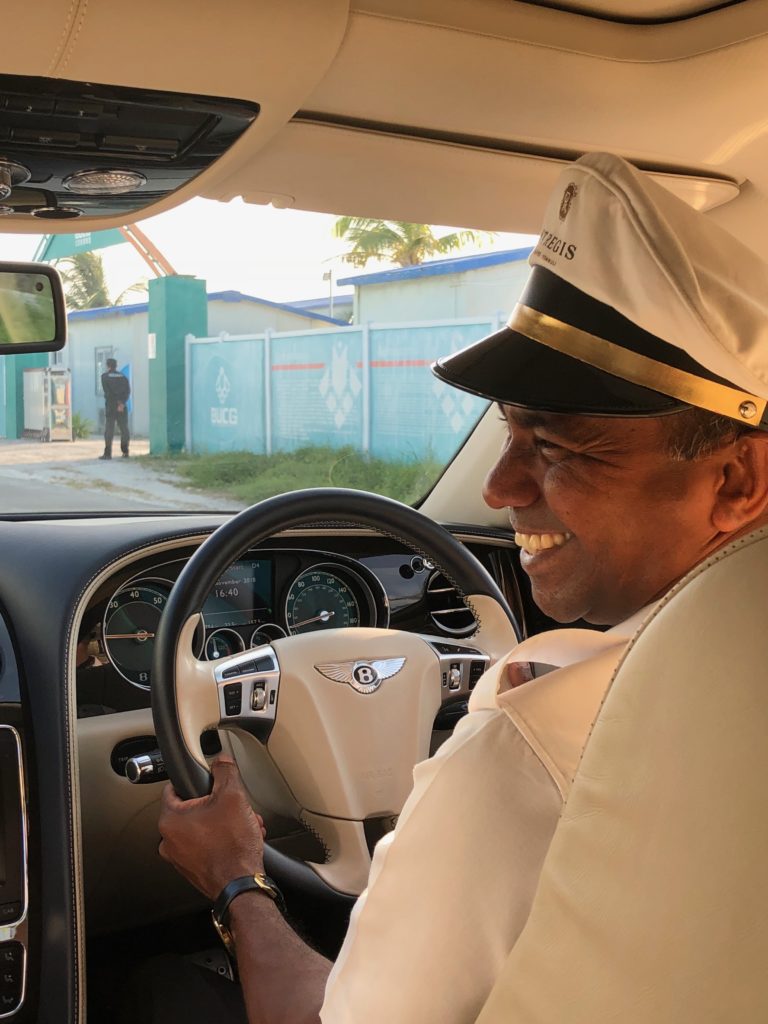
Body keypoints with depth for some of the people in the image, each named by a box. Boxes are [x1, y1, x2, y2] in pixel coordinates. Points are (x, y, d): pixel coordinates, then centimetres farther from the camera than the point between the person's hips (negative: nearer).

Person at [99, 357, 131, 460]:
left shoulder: (105, 376, -1)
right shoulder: (123, 376, 10)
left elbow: (108, 392, -9)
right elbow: (127, 391, -1)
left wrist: (118, 403, -7)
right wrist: (122, 403, -9)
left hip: (110, 406, -3)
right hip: (123, 408, 3)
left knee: (109, 430, -2)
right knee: (124, 429, 8)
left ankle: (107, 453, -6)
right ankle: (125, 452, 6)